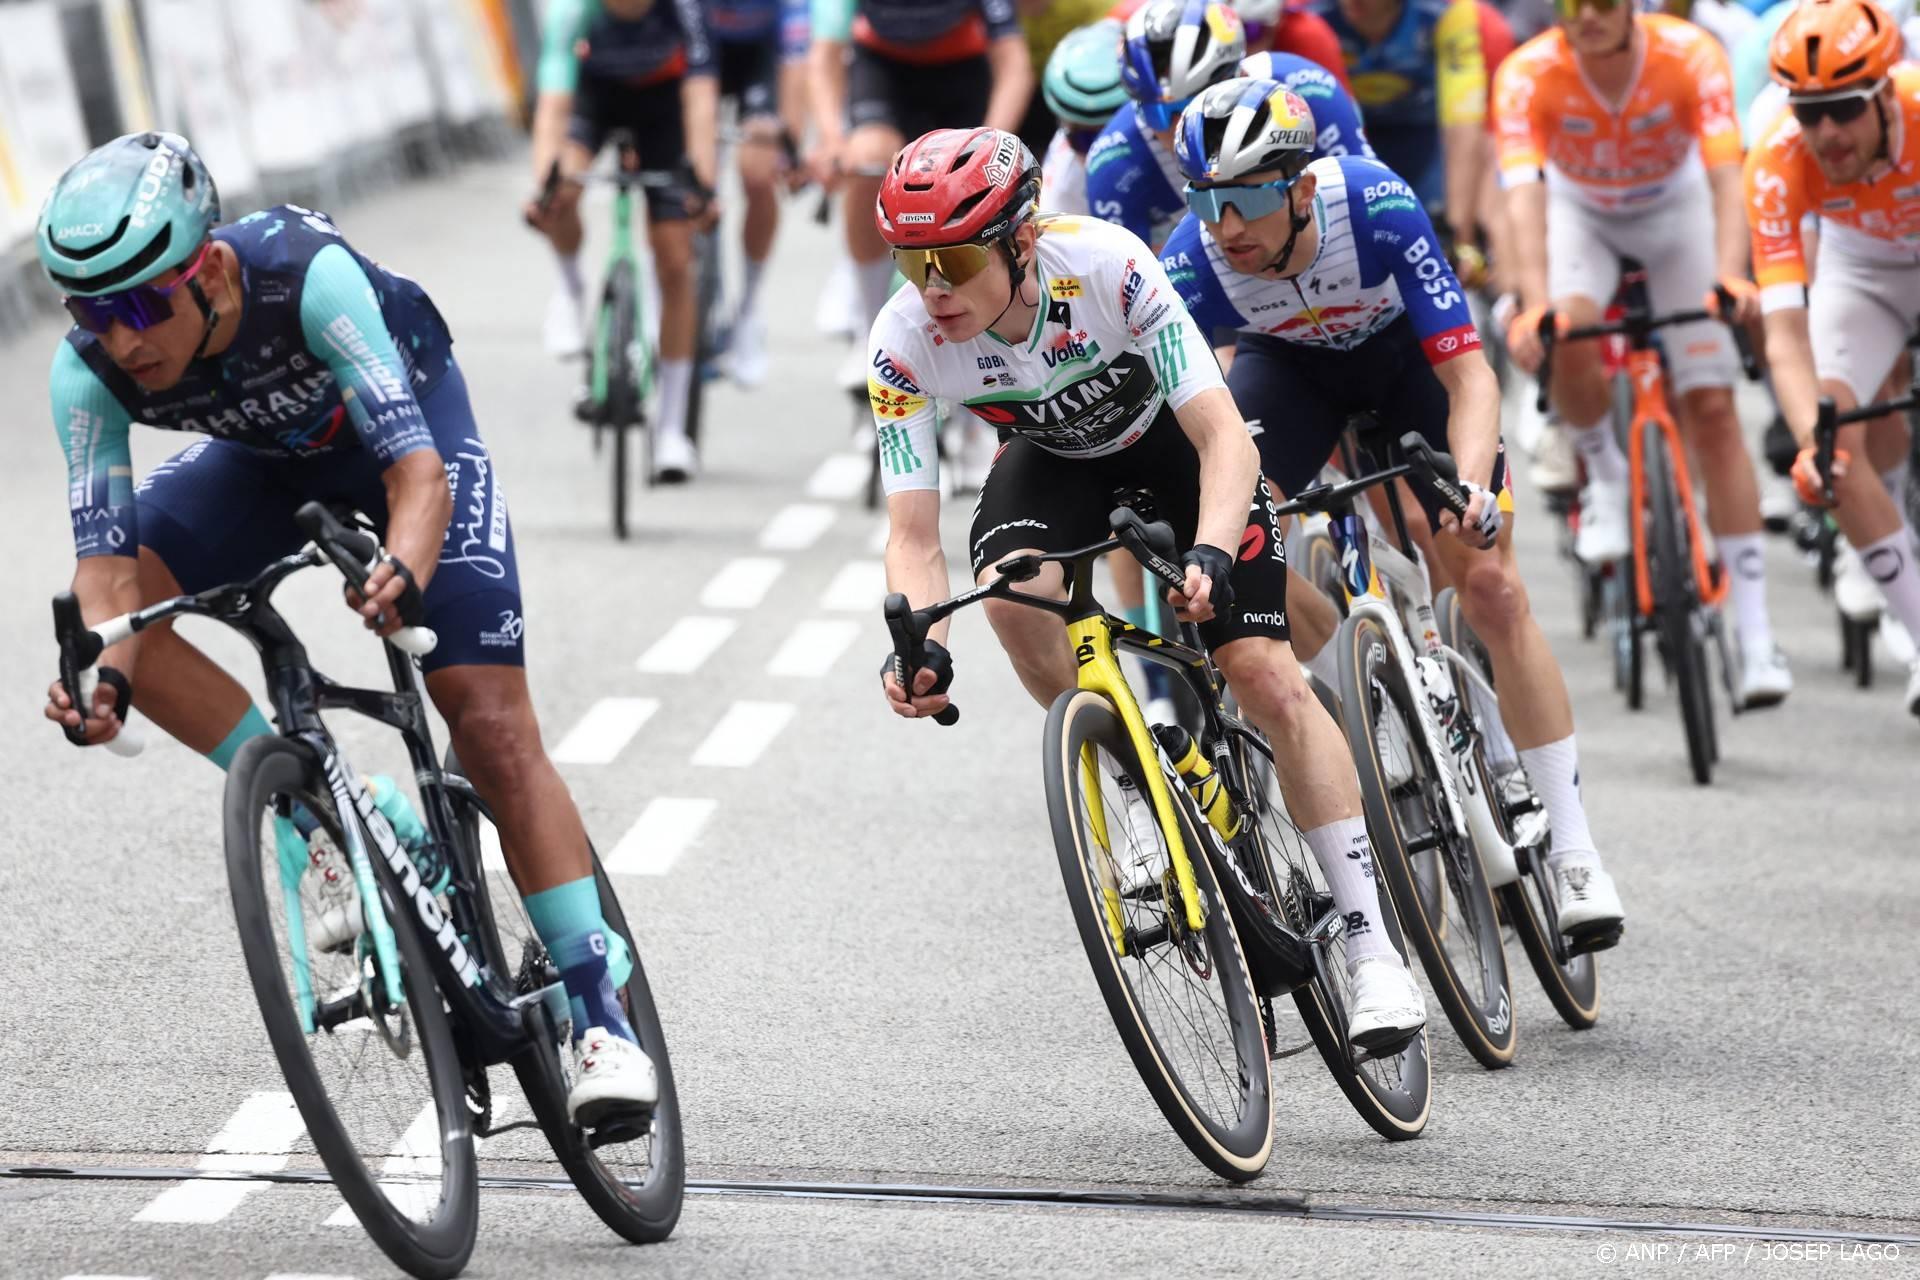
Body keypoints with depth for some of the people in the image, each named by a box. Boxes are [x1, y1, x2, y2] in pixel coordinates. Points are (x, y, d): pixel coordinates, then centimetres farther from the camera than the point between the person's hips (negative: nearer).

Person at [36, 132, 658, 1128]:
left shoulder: (306, 277, -40)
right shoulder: (88, 370, -29)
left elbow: (418, 468, -46)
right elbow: (106, 554, -31)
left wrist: (401, 574, -66)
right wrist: (105, 674, -51)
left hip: (407, 419, -4)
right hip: (269, 458, 4)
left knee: (494, 728, -14)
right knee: (105, 602, -21)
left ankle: (600, 1013, -9)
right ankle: (316, 823, -12)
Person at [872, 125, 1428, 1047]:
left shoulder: (1105, 267, -37)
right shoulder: (904, 343, -29)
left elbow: (1223, 436, -38)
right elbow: (913, 531, -28)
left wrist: (1211, 554, -56)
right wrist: (922, 645, -48)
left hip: (1173, 436, -3)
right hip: (1055, 456, 3)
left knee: (1264, 672, -16)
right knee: (1012, 592, -31)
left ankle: (1375, 952, -10)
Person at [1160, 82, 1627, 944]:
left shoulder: (1379, 208, -38)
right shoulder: (1192, 266, -33)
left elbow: (1469, 376, -36)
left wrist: (1471, 485, -54)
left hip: (1411, 350, -2)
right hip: (1289, 362, 2)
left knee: (1492, 589, -12)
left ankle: (1573, 852, -5)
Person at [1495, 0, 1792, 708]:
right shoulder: (1529, 74, -31)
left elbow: (1725, 176, -40)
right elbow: (1524, 195, -40)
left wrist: (1730, 277, -57)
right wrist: (1533, 303, -56)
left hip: (1675, 209, 0)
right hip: (1580, 211, 0)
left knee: (1712, 409, -9)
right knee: (1569, 341, -32)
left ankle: (1754, 636, -8)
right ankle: (1604, 475, 1)